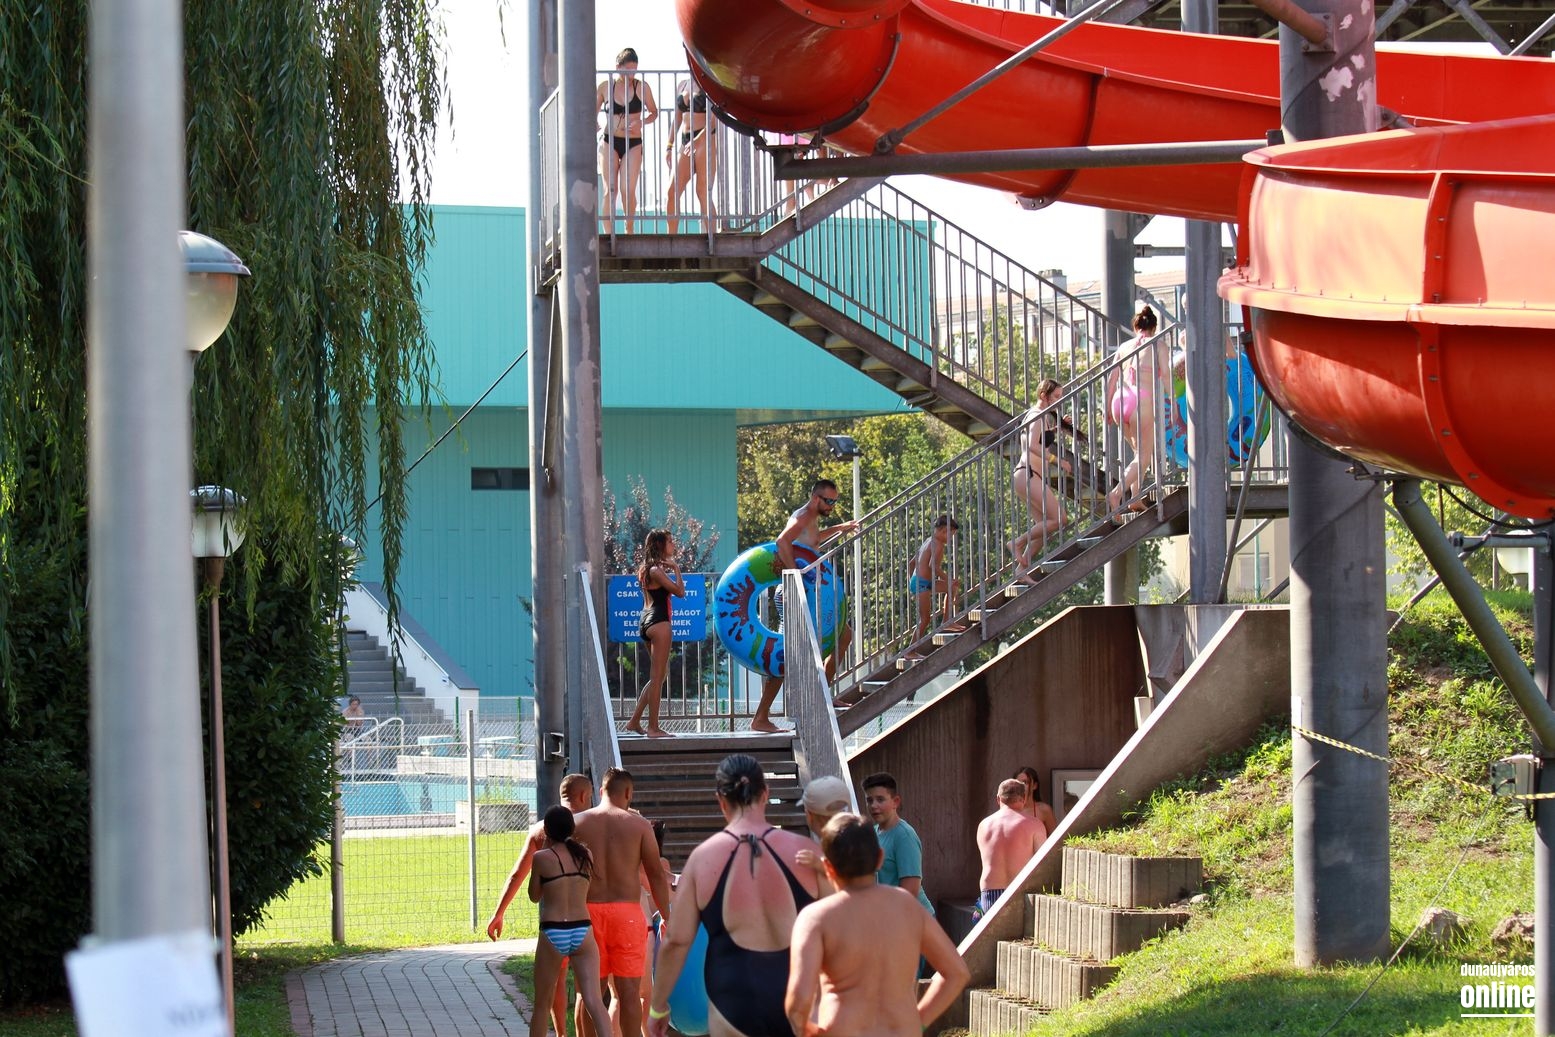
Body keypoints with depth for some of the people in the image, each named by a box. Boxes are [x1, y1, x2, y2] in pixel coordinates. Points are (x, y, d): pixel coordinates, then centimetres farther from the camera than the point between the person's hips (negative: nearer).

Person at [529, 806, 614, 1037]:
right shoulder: (586, 855, 7)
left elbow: (534, 896, 8)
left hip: (553, 934, -2)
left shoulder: (542, 858, -4)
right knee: (594, 1002, -6)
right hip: (583, 931, 2)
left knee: (542, 1004, 13)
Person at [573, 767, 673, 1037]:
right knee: (629, 992, 0)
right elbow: (656, 876, -1)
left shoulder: (578, 823, 4)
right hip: (627, 911, -2)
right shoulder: (639, 824, 0)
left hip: (588, 911, 2)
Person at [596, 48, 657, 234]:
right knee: (611, 190, -4)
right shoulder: (606, 87, 2)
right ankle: (609, 234, -4)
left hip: (633, 144, 0)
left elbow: (654, 112, 12)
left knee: (628, 190, -10)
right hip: (610, 142, 0)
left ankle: (629, 230, 9)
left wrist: (641, 122, -7)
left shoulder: (642, 87, 1)